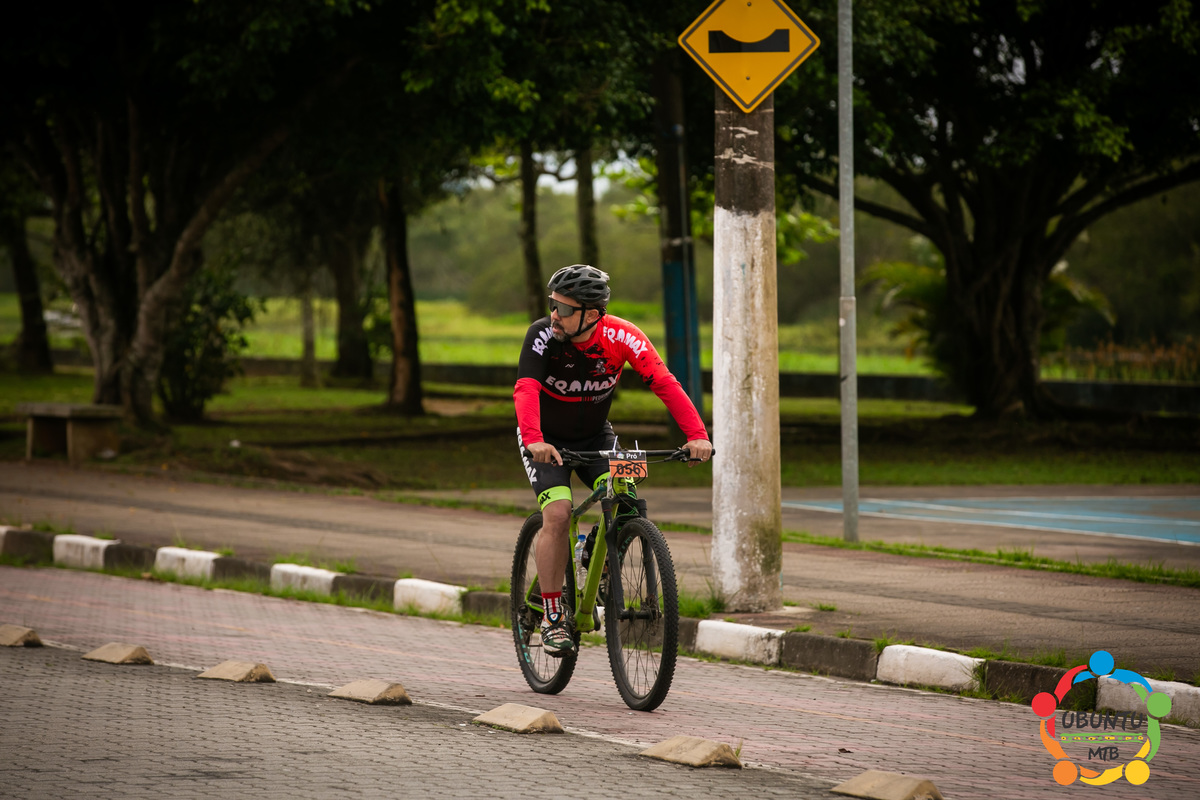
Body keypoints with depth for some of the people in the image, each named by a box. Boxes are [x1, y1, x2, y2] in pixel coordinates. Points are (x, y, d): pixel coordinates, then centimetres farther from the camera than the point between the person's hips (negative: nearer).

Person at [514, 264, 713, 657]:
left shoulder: (622, 337, -23)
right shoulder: (543, 335, -26)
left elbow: (665, 384, -29)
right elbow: (525, 390, -39)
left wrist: (697, 435, -42)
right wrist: (534, 440, -57)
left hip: (595, 436, 2)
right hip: (546, 438, -2)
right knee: (557, 514, -20)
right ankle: (553, 616, -10)